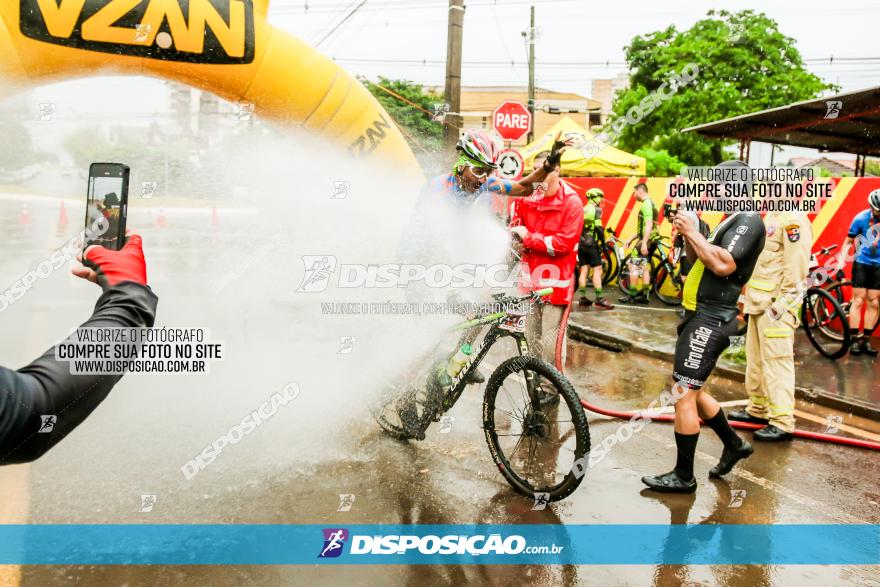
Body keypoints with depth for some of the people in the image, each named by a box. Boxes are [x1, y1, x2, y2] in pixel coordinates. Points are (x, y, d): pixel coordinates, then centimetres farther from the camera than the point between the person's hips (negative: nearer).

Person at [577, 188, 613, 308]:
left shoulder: (582, 210, 15)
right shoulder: (596, 209, -7)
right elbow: (598, 227, -16)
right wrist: (603, 242, -10)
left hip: (581, 243, 7)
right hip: (592, 244, -7)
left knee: (584, 271, 8)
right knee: (597, 270, -6)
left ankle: (582, 298, 8)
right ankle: (599, 298, -9)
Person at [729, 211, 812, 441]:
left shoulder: (793, 219, -14)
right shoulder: (772, 216, 17)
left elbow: (796, 267, -20)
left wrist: (781, 303, -20)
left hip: (776, 306, -10)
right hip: (760, 303, 10)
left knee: (776, 361, -8)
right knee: (755, 359, 17)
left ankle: (782, 423, -3)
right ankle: (757, 409, 30)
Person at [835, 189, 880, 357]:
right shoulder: (861, 218, -11)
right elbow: (848, 242, -3)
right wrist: (840, 264, -9)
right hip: (861, 263, -2)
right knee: (858, 300, -4)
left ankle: (866, 340, 8)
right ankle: (855, 339, 1)